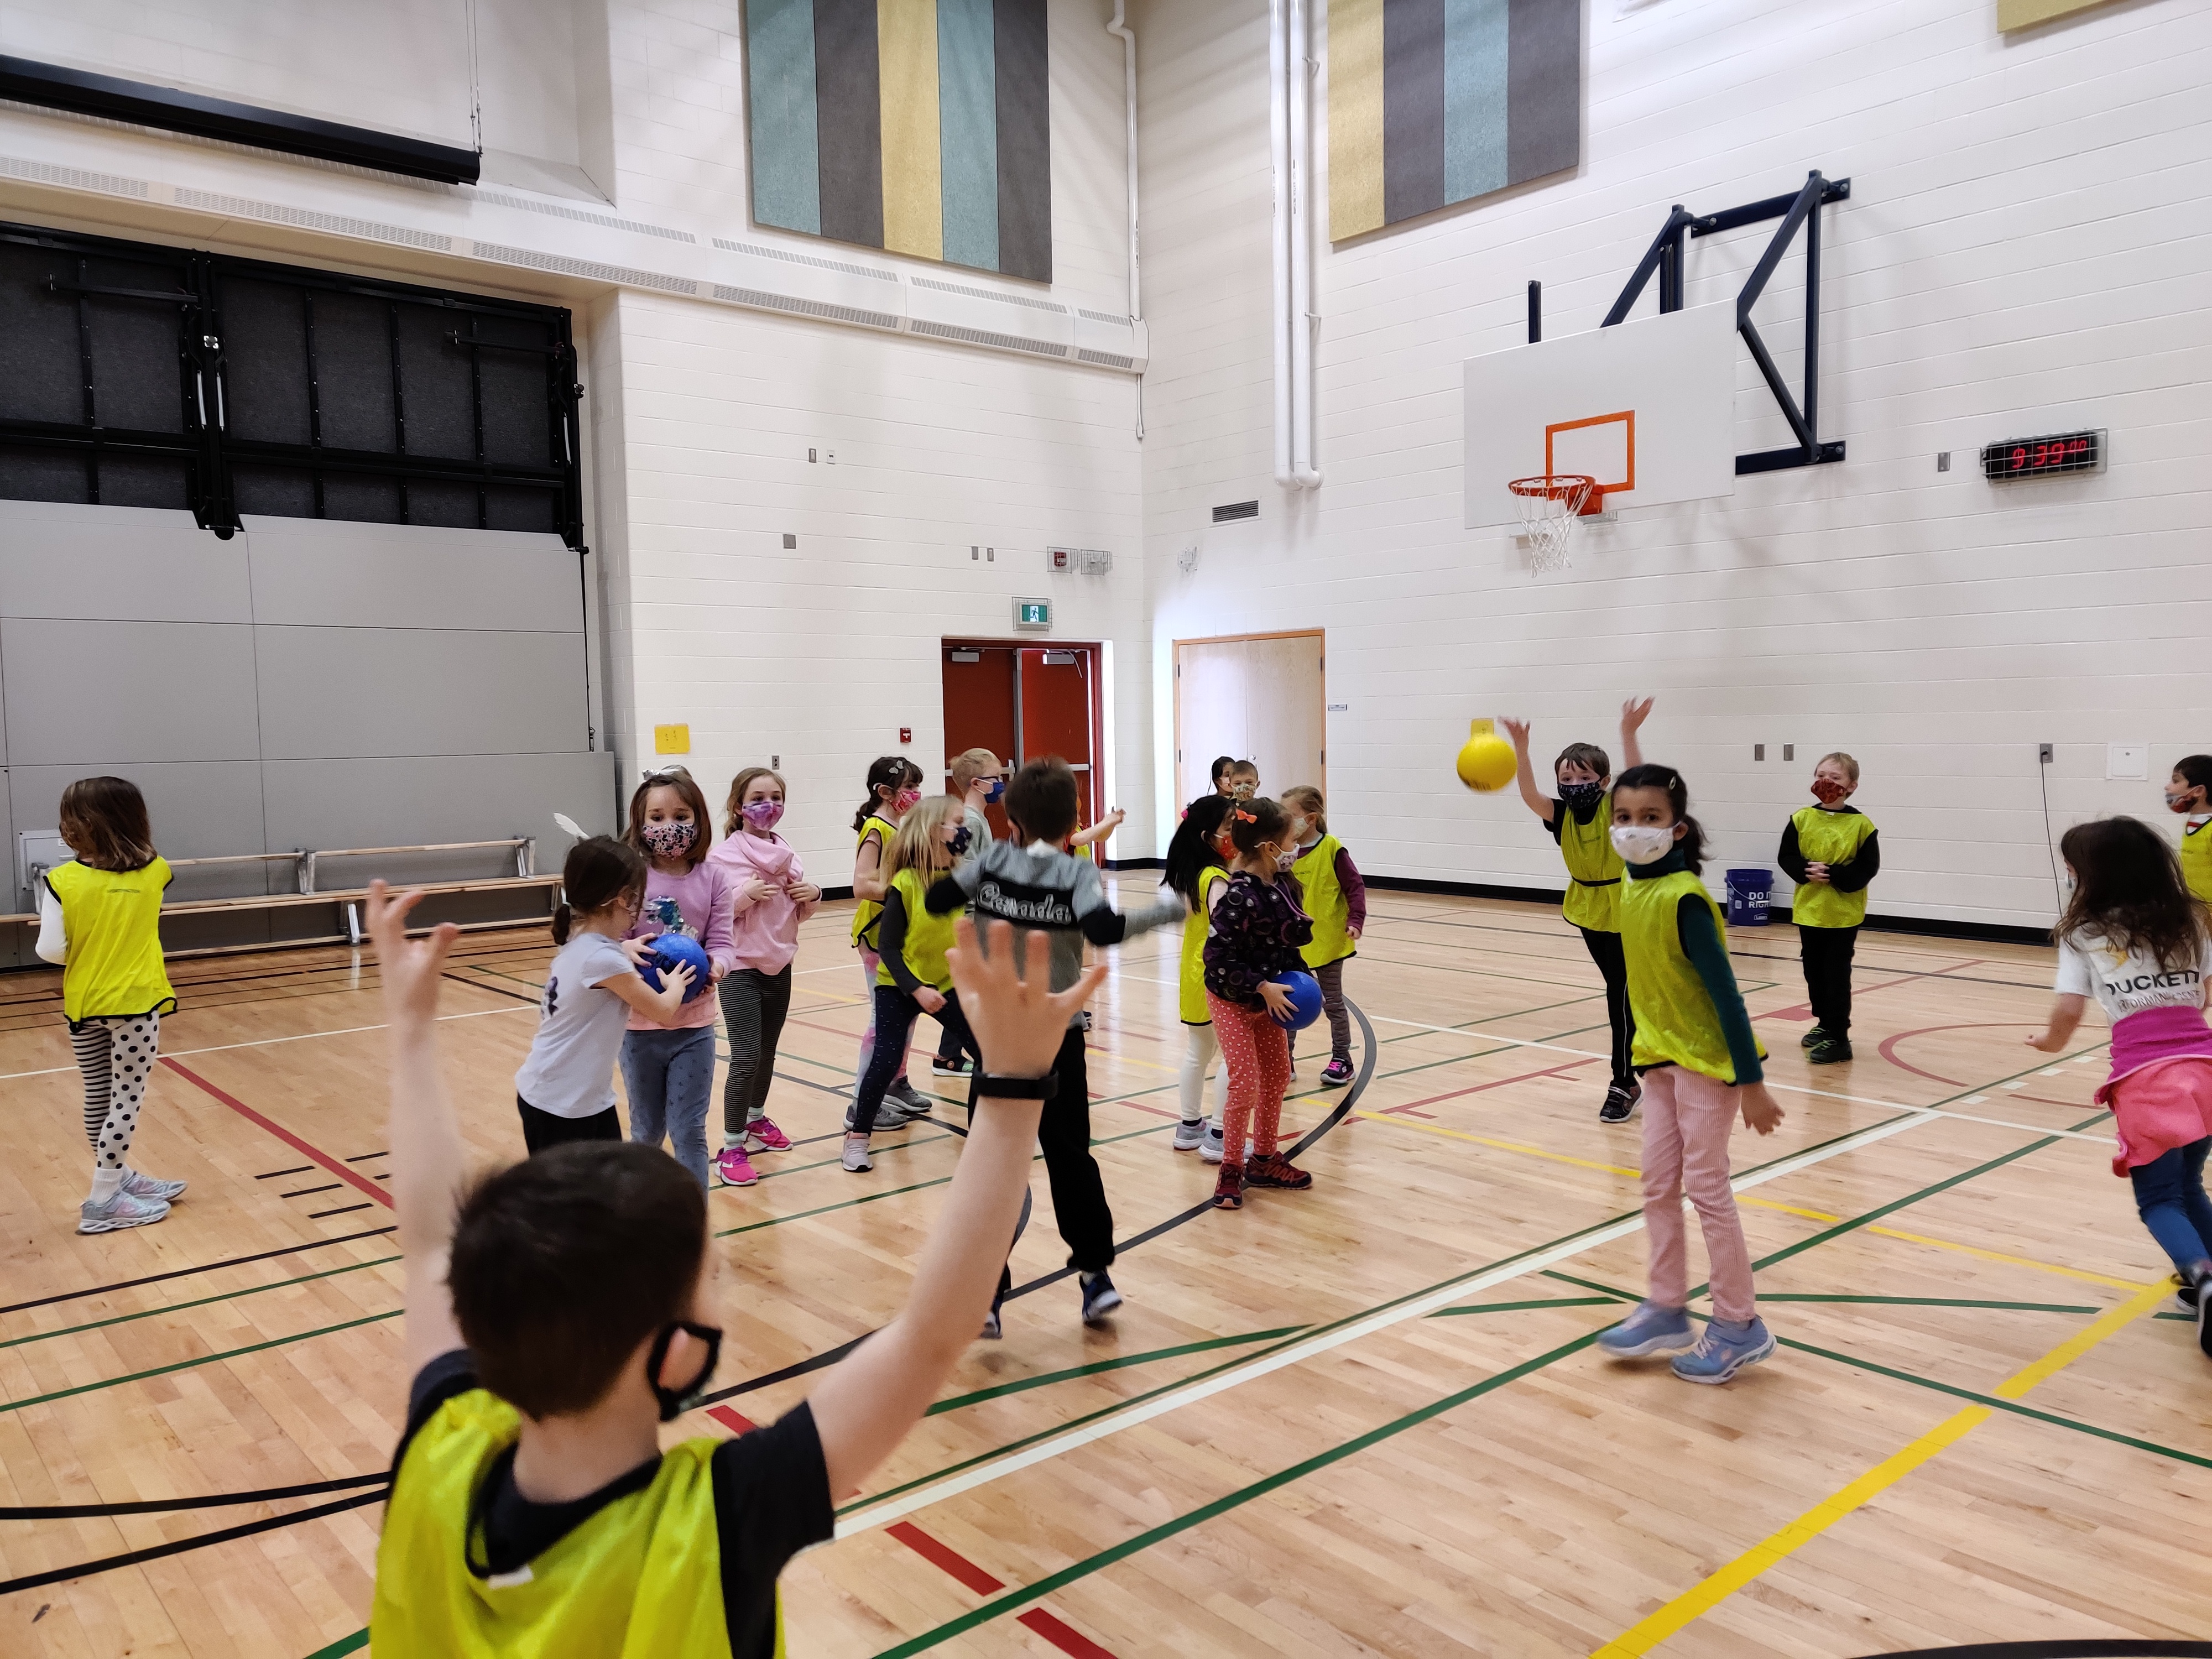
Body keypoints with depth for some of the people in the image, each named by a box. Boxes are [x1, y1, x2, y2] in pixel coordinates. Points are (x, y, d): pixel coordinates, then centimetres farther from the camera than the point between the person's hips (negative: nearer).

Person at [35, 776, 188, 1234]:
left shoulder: (62, 880, -12)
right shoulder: (154, 872, -7)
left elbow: (50, 950, -12)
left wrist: (83, 954, 6)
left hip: (84, 1005, 2)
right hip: (136, 1002, -2)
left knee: (98, 1097, 16)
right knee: (126, 1100, 3)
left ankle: (118, 1178, 30)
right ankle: (103, 1201, 5)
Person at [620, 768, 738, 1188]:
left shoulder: (714, 877, -5)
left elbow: (722, 942, -5)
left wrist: (716, 965, -27)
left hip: (694, 1027, 0)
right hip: (640, 1026, 0)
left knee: (689, 1131, 4)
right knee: (646, 1132, 17)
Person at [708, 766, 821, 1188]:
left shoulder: (787, 853, 6)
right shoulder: (723, 855, -11)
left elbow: (798, 915, 15)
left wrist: (812, 896, -6)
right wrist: (747, 894, -27)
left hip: (779, 965, 6)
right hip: (740, 968, -6)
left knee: (768, 1053, 12)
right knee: (746, 1057, -11)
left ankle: (756, 1121, 35)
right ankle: (731, 1148, 0)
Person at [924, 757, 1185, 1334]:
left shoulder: (994, 860, -3)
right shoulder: (1077, 873, -9)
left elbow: (934, 901, -2)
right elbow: (1105, 929, -26)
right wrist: (1163, 911, -14)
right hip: (1058, 1037, 0)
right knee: (1070, 1156, 16)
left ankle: (987, 1292, 2)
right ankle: (1096, 1274, 21)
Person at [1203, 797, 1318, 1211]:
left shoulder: (1283, 883, -6)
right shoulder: (1239, 897, -28)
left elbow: (1295, 936, 8)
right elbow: (1218, 957, -26)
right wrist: (1263, 987, -25)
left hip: (1268, 997, 8)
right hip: (1232, 1001, -8)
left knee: (1277, 1079, 15)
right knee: (1245, 1086, -5)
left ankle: (1264, 1160, 31)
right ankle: (1232, 1169, 13)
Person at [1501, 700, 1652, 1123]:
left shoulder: (1617, 808, -17)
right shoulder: (1562, 816, -9)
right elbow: (1530, 795, -27)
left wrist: (1629, 734, -50)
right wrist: (1521, 749, -42)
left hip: (1626, 912, -5)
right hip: (1588, 911, 5)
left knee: (1621, 996, -6)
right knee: (1619, 990, 19)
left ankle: (1624, 1084, 1)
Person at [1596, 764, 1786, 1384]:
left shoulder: (1683, 899, -23)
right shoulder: (1633, 890, 1)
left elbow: (1725, 993, -22)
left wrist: (1751, 1083, -20)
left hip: (1707, 1059, -8)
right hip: (1661, 1055, 8)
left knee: (1706, 1186, 0)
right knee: (1658, 1184, 11)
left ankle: (1738, 1326, 14)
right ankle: (1666, 1308, 23)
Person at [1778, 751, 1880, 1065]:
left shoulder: (1861, 824, -8)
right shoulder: (1801, 818, 1)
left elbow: (1868, 867, -10)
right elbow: (1786, 857, 1)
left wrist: (1833, 874, -21)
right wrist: (1806, 872, -16)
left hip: (1843, 913, -4)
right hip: (1808, 909, 4)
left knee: (1836, 974, -3)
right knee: (1814, 971, 14)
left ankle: (1839, 1038, 3)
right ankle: (1825, 1024, 31)